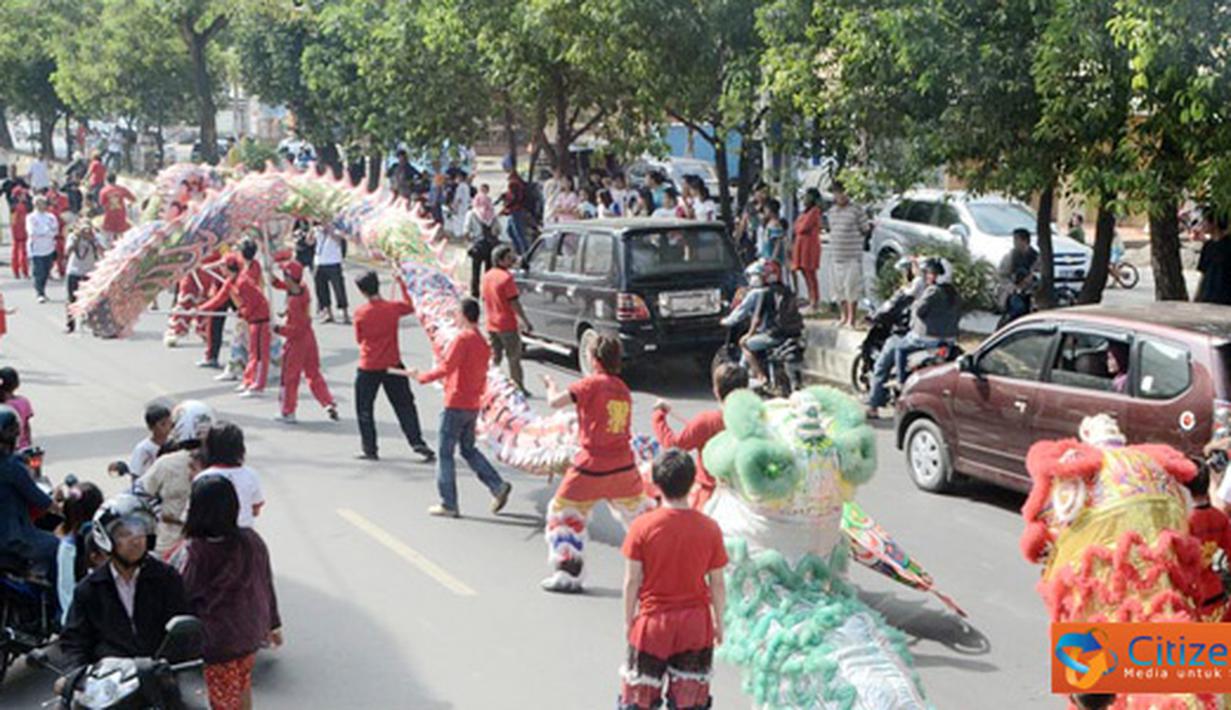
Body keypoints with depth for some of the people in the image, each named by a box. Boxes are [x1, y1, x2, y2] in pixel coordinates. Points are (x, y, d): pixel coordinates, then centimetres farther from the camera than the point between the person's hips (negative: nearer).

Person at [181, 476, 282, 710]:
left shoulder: (197, 552, -25)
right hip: (252, 630, 5)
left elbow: (186, 595, -15)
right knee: (243, 684, 29)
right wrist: (273, 623, 13)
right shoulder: (252, 540, -10)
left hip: (219, 638, -5)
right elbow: (267, 584, 0)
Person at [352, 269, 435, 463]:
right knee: (405, 406, 10)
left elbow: (359, 339, 1)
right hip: (393, 366, 2)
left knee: (364, 409, 12)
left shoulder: (360, 313, -11)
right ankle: (418, 443, 6)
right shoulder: (393, 308, -7)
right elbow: (410, 306, 15)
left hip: (368, 369, -2)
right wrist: (401, 283, 20)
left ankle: (369, 449, 15)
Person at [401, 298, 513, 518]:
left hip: (456, 404, -8)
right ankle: (498, 485, 8)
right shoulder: (483, 342, 11)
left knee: (445, 453, 1)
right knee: (469, 449, 20)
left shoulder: (463, 338, -14)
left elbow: (445, 368, -20)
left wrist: (421, 376, -9)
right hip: (473, 405, 8)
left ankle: (448, 505, 5)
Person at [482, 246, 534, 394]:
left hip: (492, 325, 7)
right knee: (514, 359, 5)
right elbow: (514, 303, -18)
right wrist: (526, 322, -12)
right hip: (507, 325, -7)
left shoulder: (487, 276, 5)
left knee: (494, 358, 13)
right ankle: (518, 389, 11)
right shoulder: (507, 278, -17)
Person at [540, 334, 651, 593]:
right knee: (639, 511, 20)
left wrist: (551, 384, 2)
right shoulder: (623, 389, 8)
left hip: (592, 466, -6)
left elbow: (555, 402, -17)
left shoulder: (592, 384, -11)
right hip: (624, 465, 6)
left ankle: (567, 575, 6)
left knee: (562, 513, 8)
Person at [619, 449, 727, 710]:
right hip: (695, 623, 1)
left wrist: (628, 620, 4)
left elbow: (632, 581, -9)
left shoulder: (642, 526, -13)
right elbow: (717, 583, -2)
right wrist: (718, 622, 11)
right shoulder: (710, 528, -8)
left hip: (653, 621, -1)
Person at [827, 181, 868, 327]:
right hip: (837, 255, 6)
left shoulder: (856, 210, -6)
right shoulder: (832, 211, 12)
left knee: (852, 287, -7)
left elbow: (864, 230, -1)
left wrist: (853, 238, -6)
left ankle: (851, 318, 1)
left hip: (853, 255, -6)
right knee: (839, 287, 9)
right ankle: (844, 316, 22)